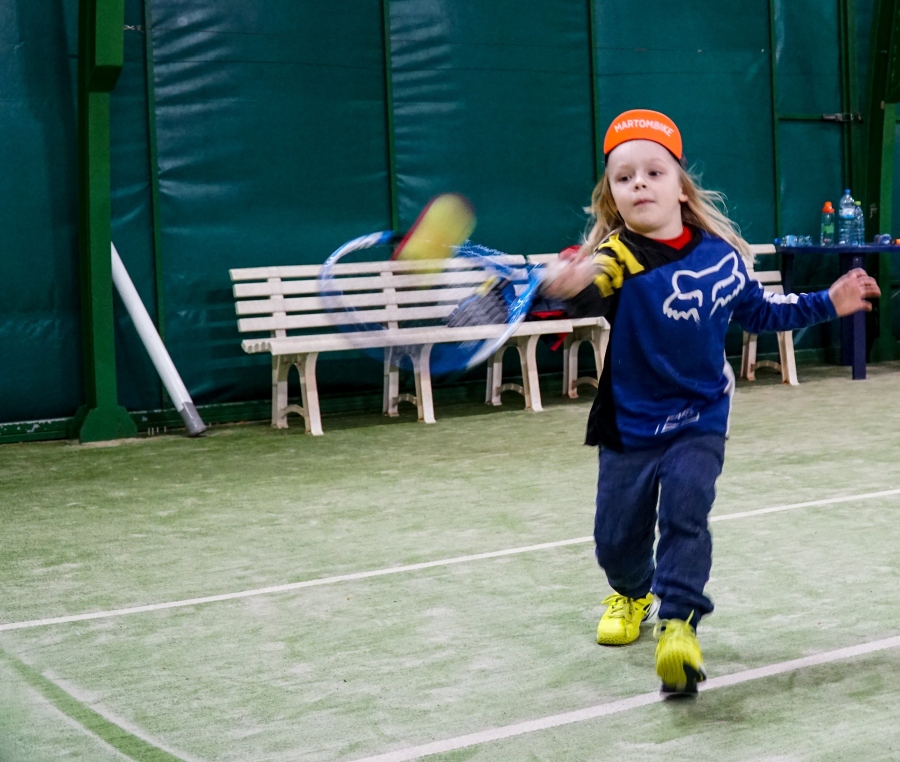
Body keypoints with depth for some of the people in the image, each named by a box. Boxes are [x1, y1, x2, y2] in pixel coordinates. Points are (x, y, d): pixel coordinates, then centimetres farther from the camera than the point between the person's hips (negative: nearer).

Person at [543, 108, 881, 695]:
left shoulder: (721, 254, -4)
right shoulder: (617, 258, -18)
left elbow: (759, 312, 15)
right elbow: (589, 293, -42)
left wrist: (828, 303, 11)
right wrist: (574, 288, -66)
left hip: (699, 421, 1)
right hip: (629, 425, -1)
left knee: (685, 511, -21)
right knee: (617, 537, 10)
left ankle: (678, 621, -12)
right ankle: (633, 593, 42)